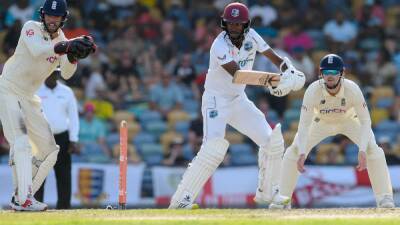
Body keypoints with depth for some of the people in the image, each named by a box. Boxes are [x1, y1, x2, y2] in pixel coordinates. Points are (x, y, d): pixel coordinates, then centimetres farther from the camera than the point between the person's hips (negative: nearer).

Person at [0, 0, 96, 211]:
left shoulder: (62, 41, 6)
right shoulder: (31, 28, -10)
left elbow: (66, 73, -9)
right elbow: (37, 51, -31)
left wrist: (75, 55, -29)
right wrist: (68, 45, -42)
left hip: (29, 98, 7)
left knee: (49, 150, 5)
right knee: (21, 142, -23)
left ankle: (19, 198, 13)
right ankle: (25, 199, -31)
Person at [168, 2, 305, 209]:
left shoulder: (251, 36, -5)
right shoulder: (220, 46, -24)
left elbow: (274, 58, 3)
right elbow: (238, 74, -37)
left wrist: (289, 72, -20)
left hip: (239, 100, 7)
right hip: (216, 100, -7)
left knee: (272, 141, 1)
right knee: (214, 147, -26)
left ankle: (267, 193, 20)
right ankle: (181, 200, -23)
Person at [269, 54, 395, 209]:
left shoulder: (352, 89, -35)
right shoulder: (313, 91, -34)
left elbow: (365, 121, -31)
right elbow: (304, 124, -33)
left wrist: (362, 151, -45)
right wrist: (302, 153, -47)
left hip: (350, 120, -1)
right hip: (321, 123, 1)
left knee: (372, 149, -21)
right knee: (294, 151, -13)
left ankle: (384, 197, -9)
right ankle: (283, 199, 1)